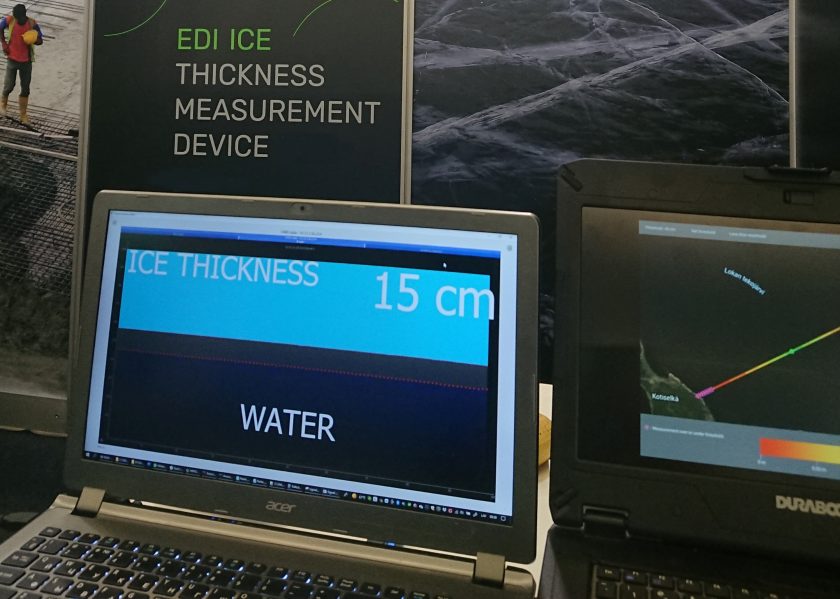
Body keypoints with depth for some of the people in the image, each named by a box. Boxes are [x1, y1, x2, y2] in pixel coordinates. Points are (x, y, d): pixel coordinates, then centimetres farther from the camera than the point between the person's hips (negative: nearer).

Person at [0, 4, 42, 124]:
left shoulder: (32, 24, -14)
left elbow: (40, 40, -3)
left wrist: (34, 40, -25)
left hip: (26, 61, 0)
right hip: (12, 59, 0)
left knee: (25, 89, 5)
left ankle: (23, 115, 17)